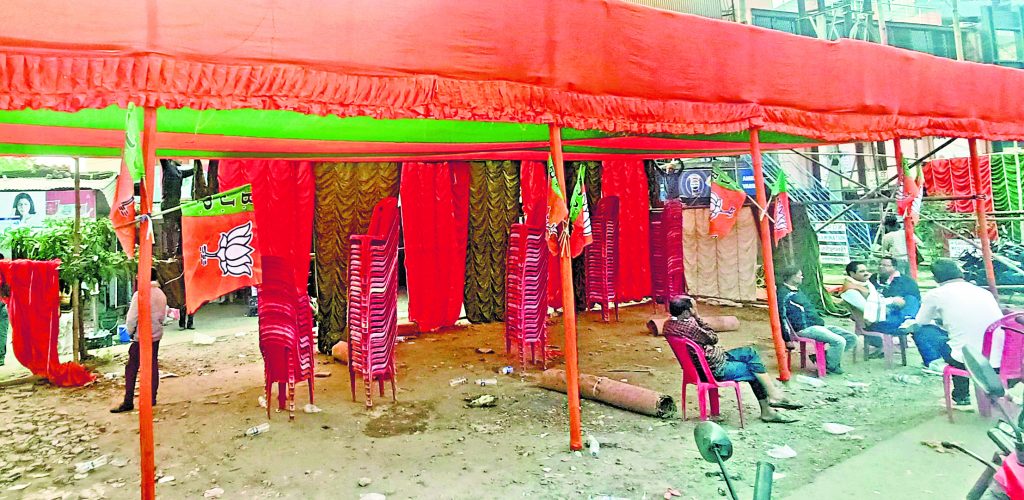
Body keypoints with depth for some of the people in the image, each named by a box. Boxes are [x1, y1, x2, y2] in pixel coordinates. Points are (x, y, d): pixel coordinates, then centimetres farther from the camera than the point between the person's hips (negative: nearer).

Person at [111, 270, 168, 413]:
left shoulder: (140, 294, -16)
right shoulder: (161, 294, 4)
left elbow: (132, 317, -12)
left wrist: (130, 331, 3)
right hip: (156, 335, 6)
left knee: (131, 369, 0)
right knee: (153, 366, 12)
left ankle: (128, 402, 0)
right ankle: (152, 398, 17)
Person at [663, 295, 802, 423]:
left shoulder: (669, 323, -3)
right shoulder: (687, 326, -33)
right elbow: (713, 338, -15)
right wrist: (697, 316, -15)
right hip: (716, 369, -10)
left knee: (750, 352, 15)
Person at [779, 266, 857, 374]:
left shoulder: (797, 291, 21)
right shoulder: (784, 294, -12)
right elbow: (783, 317, -17)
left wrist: (821, 321, 18)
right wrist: (788, 339, -17)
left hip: (817, 325, 10)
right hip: (805, 329, -10)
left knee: (852, 338, 2)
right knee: (839, 341, -24)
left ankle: (823, 357, 6)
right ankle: (830, 366, -2)